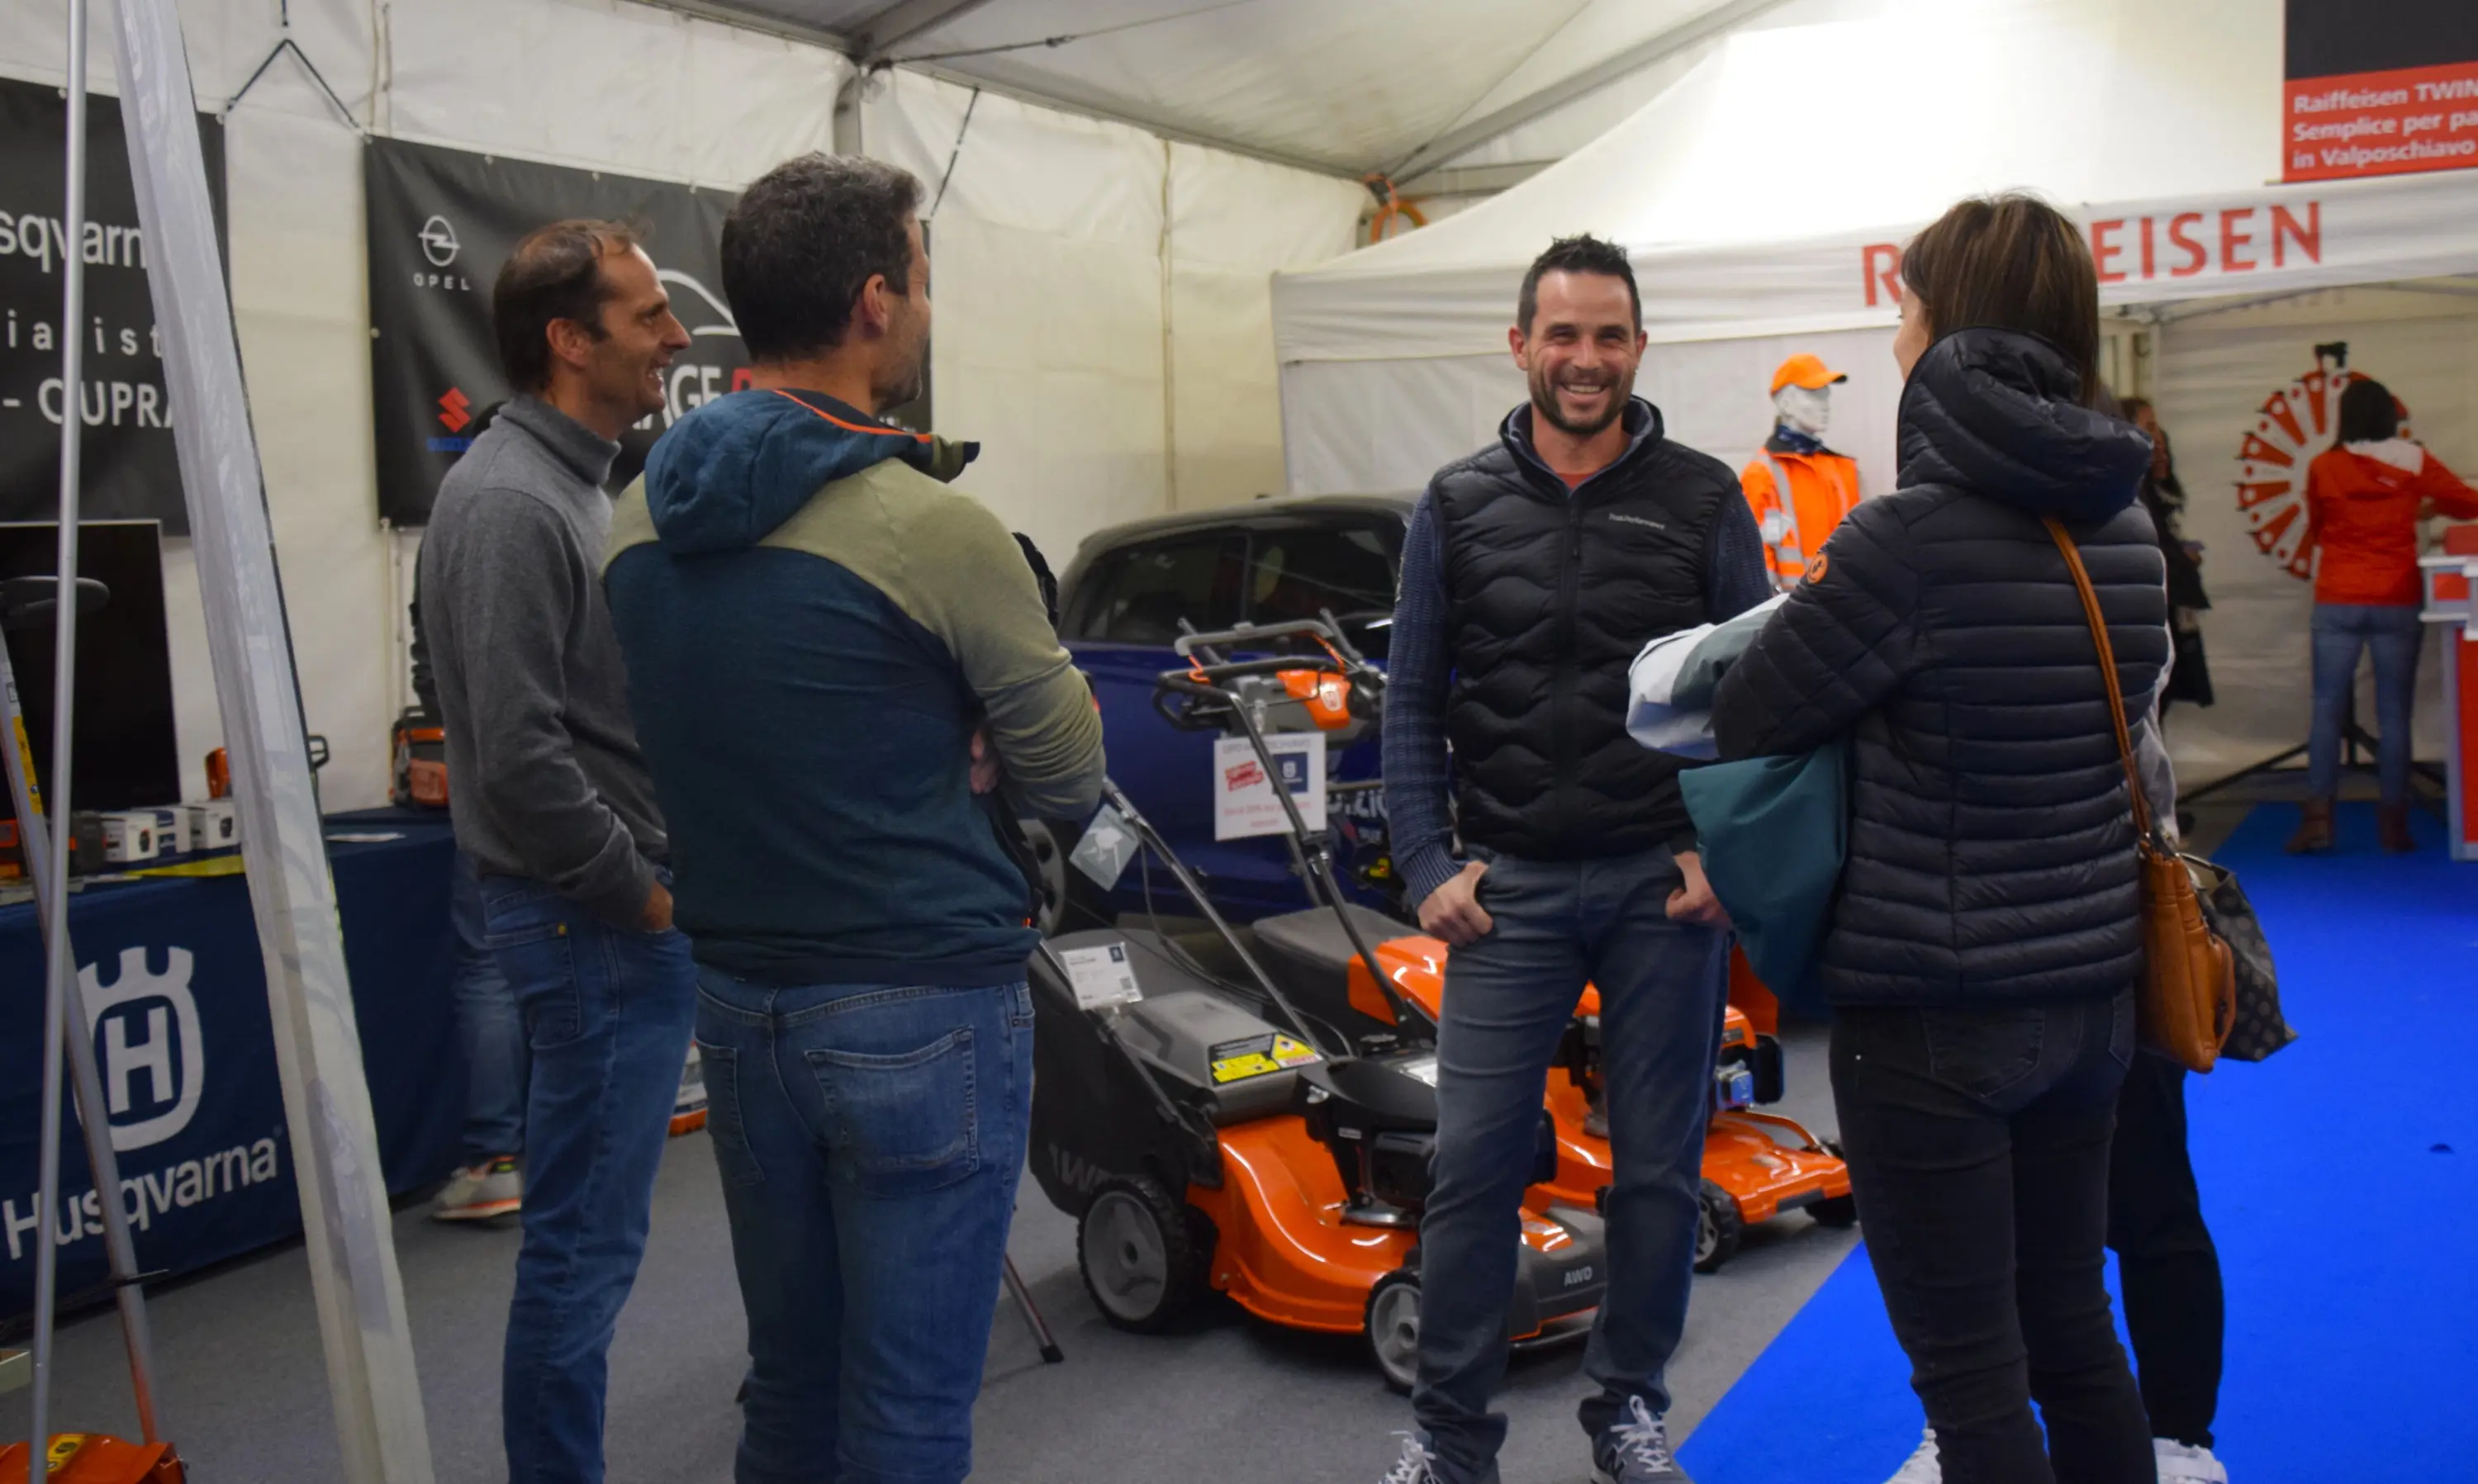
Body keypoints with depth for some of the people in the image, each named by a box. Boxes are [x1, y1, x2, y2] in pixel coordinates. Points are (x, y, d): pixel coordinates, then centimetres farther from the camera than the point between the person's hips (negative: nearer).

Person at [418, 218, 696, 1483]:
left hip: (630, 915, 10)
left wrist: (661, 883, 15)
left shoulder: (575, 481, 14)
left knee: (591, 1229, 18)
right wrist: (645, 897, -14)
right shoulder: (510, 502, -18)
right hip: (595, 925, -10)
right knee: (586, 1237, 0)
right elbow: (522, 761, -24)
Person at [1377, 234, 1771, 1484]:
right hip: (1510, 888, 0)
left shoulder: (1704, 500, 3)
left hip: (1666, 887, 0)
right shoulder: (1457, 507, 5)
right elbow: (1411, 706, 6)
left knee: (1659, 1168, 9)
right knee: (1472, 1167, 0)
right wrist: (1430, 867, -2)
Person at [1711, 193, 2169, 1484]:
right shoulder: (2124, 529, 3)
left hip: (1935, 1010, -7)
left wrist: (1819, 605, 8)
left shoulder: (1910, 534, -20)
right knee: (2070, 1330, 21)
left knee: (1970, 1373, 5)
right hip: (2090, 990, 8)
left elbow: (1748, 724, -11)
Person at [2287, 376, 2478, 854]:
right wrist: (2424, 506, 27)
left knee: (2327, 711, 2)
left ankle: (2318, 819, -4)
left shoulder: (2323, 467, -1)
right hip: (2397, 603, 0)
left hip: (2337, 603, 0)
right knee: (2394, 714, 3)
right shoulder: (2413, 462, -2)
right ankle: (2393, 824, 5)